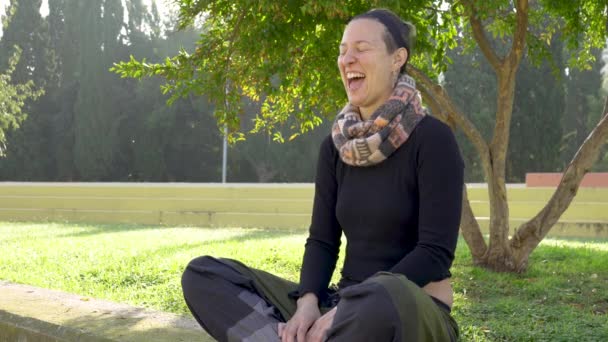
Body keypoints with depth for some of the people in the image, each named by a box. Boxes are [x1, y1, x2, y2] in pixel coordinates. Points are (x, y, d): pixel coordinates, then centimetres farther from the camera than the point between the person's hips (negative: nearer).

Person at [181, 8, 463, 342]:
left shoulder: (433, 139, -9)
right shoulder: (336, 145, 8)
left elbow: (436, 253, -15)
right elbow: (322, 240, 7)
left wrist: (346, 310, -22)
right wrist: (307, 303, -14)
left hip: (415, 315, -6)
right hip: (346, 307, 6)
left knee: (378, 299, -44)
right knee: (203, 275, -8)